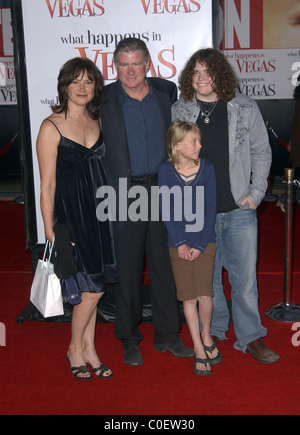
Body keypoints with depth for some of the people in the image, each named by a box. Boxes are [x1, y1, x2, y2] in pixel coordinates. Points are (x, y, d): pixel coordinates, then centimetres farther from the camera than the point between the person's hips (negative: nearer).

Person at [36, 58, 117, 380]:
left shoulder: (97, 121, 8)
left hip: (100, 211, 6)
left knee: (94, 286, 10)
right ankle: (75, 349, 20)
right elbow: (47, 185, -11)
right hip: (70, 214, -6)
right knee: (91, 288, -3)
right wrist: (50, 233, -13)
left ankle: (89, 350, 26)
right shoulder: (51, 127, -10)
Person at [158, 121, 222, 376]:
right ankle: (199, 350, 15)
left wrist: (200, 245, -9)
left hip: (204, 241, 0)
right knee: (188, 297, 2)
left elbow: (210, 209, -3)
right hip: (178, 243, 0)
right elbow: (167, 210, -4)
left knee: (204, 293, -6)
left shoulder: (207, 168, -1)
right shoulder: (166, 170, -3)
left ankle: (207, 337, 21)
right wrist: (180, 243, -11)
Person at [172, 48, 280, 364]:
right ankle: (213, 333, 30)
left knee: (244, 276, 4)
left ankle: (251, 337, 21)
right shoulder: (178, 112, 2)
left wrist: (256, 192, 0)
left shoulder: (245, 109, 1)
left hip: (239, 209, 0)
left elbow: (261, 151, 9)